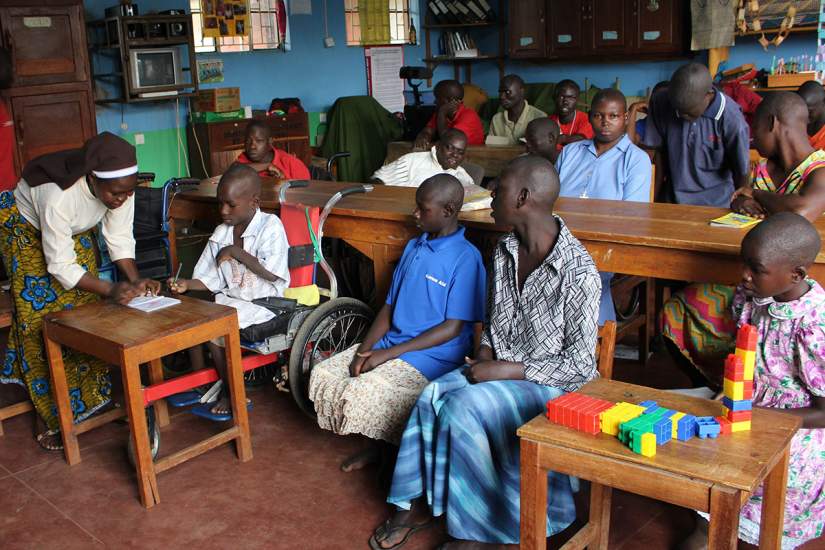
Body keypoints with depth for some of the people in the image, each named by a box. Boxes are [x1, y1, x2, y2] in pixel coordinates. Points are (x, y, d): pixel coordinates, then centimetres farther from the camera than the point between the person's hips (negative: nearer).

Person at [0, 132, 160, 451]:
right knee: (43, 318, -8)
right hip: (27, 230, -5)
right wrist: (110, 290, -45)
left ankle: (90, 396, 13)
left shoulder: (121, 188, -27)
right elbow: (60, 266, -35)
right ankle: (50, 417, 2)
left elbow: (120, 240, -16)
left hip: (75, 232, 5)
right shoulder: (58, 196, -42)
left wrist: (136, 281, -31)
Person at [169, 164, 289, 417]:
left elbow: (272, 274, -21)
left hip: (263, 301, -7)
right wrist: (187, 284, -11)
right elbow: (210, 279, 8)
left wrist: (237, 252, -19)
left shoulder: (270, 226, -11)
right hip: (231, 298, 7)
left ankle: (232, 393, -4)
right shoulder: (221, 233, 6)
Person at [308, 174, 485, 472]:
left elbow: (453, 328, -15)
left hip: (434, 356, -8)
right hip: (390, 344, 8)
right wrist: (364, 350, -4)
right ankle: (378, 442, 8)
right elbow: (389, 306, 13)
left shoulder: (466, 258, -13)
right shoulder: (413, 247, 11)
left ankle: (396, 448, 3)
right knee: (322, 375, -5)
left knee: (361, 394, -27)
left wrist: (389, 353, -18)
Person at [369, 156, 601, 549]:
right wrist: (485, 356, -5)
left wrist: (506, 371, -19)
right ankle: (415, 504, -8)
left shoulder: (578, 272, -21)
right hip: (499, 369, 6)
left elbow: (580, 363, -18)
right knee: (432, 396, -19)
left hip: (550, 384, -6)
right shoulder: (505, 251, 2)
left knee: (462, 407, -26)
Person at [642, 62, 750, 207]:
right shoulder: (660, 102, -7)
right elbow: (655, 152, 2)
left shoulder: (731, 119, -16)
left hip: (716, 206, -2)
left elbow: (741, 173, -3)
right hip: (672, 202, 2)